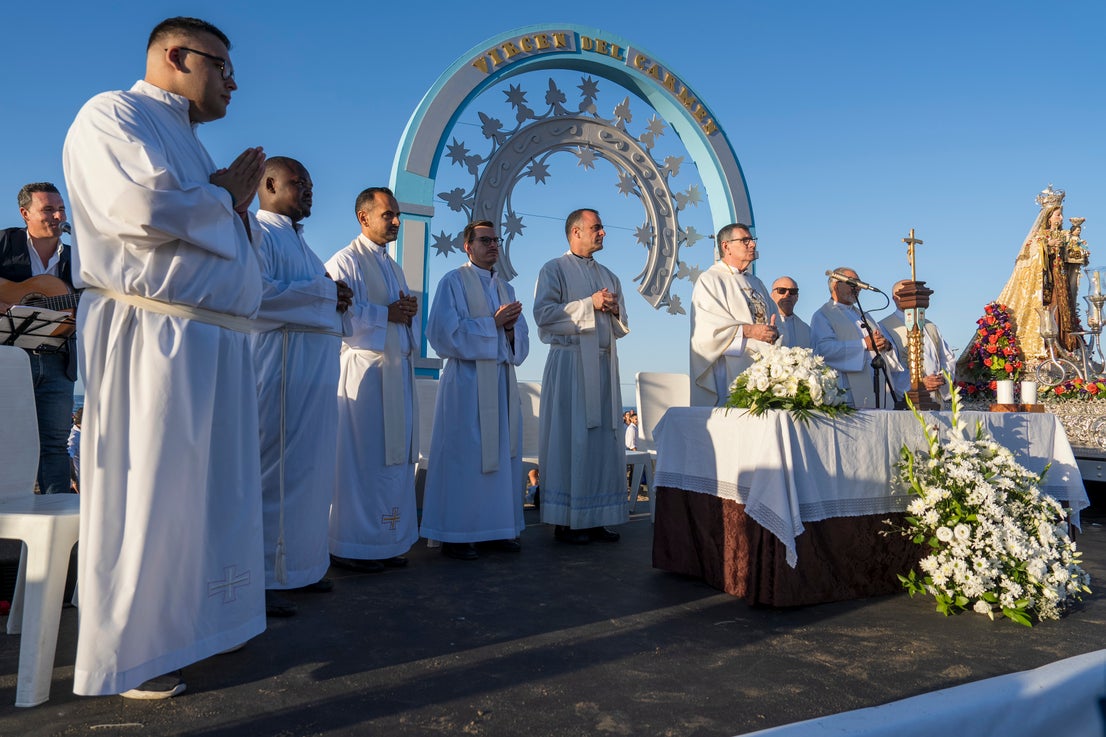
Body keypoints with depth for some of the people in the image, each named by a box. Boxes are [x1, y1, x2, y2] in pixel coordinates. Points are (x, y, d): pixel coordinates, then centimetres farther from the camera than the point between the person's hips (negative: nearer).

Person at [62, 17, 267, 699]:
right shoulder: (111, 115, -1)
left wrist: (237, 202, 8)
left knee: (216, 490, 12)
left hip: (217, 342, 9)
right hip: (154, 337, -9)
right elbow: (144, 206, -21)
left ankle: (193, 623, 25)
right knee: (148, 493, -3)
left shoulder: (189, 146, 26)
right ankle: (124, 657, 12)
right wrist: (223, 200, -3)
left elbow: (235, 255, 27)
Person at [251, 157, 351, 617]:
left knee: (309, 469, 11)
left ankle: (297, 565, 20)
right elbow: (258, 292, -20)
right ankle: (260, 578, 0)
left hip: (314, 369, 9)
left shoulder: (296, 239, 25)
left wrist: (335, 300, 6)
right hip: (281, 367, -9)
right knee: (276, 470, -7)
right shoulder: (257, 232, -5)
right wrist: (325, 292, -11)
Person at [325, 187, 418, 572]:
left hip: (398, 368, 8)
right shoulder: (345, 261, -3)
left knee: (396, 455, 7)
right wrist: (387, 313, -11)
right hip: (363, 368, -8)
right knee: (362, 458, -6)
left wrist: (409, 309, 2)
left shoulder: (394, 267, 22)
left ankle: (386, 542, 15)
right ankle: (349, 547, 3)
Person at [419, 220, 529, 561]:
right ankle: (455, 535, 3)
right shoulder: (453, 282, 0)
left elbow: (521, 340, 16)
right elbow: (445, 332, -11)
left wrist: (510, 328, -6)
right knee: (464, 456, -6)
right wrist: (493, 322, -13)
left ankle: (496, 529, 14)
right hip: (467, 382, -6)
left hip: (502, 382, 7)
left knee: (502, 453, 6)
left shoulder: (506, 288, 18)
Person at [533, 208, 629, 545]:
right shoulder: (555, 270, 3)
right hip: (570, 362, -6)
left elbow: (622, 327, 22)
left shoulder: (609, 276, 22)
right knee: (570, 439, -6)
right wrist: (590, 304, -11)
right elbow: (543, 314, -11)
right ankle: (566, 522, 1)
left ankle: (595, 518, 10)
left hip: (604, 363, 6)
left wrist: (614, 311, -1)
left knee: (604, 439, 3)